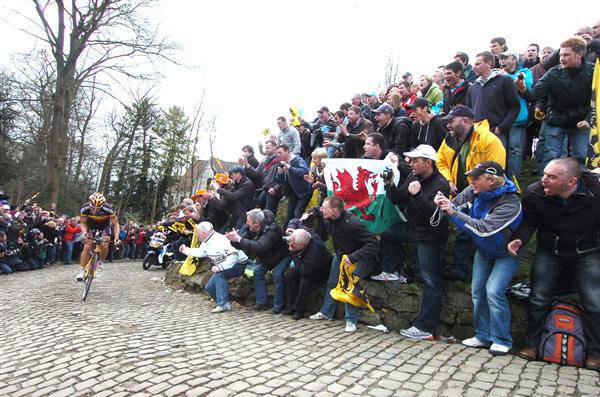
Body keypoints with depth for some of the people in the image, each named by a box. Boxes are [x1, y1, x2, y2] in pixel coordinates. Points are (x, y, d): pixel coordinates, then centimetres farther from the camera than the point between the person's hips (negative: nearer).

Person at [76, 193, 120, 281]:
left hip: (105, 225, -1)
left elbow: (115, 224, -24)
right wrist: (84, 232, -36)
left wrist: (116, 237, -38)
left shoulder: (108, 209, -37)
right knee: (87, 247, -11)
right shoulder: (85, 208, -33)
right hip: (91, 224, 1)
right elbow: (82, 222, -16)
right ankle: (81, 270, 0)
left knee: (104, 246, -18)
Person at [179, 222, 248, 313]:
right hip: (223, 268, 10)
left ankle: (223, 304, -30)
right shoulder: (206, 243, 2)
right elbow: (200, 252, 23)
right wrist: (186, 250, 27)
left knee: (219, 274, -34)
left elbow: (233, 256, -37)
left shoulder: (221, 241, -28)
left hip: (238, 265, -10)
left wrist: (220, 267, -40)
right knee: (209, 288, 2)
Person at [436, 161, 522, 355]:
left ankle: (501, 340, -1)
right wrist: (445, 204, -27)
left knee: (494, 291, -18)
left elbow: (484, 229, -40)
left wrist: (453, 213, -42)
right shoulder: (473, 192, -13)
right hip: (483, 250, 6)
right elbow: (457, 205, -2)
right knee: (478, 291, 5)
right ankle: (483, 336, 19)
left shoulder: (510, 204, -32)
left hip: (506, 253, -6)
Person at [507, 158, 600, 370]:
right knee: (538, 298, 4)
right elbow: (528, 222, -10)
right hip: (549, 252, 1)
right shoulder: (534, 194, -19)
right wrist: (519, 240, -28)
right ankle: (532, 344, 21)